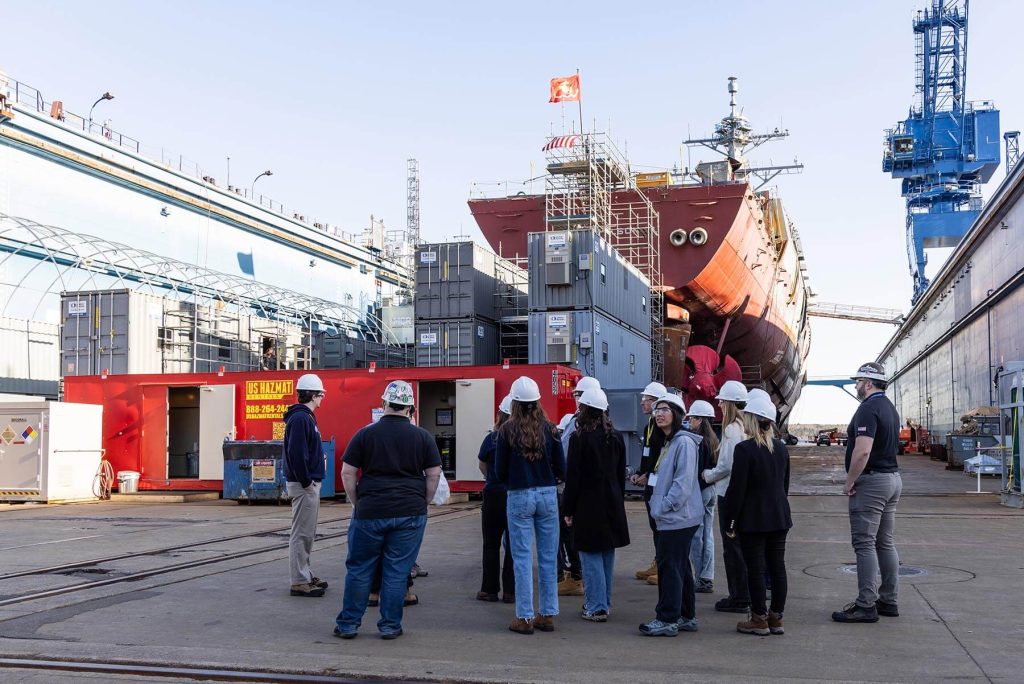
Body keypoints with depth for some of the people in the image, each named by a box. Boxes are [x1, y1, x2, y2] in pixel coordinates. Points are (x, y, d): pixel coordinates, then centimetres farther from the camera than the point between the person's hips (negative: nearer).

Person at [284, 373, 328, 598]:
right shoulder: (301, 418, -16)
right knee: (301, 534, -6)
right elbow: (296, 453, -24)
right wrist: (306, 482, -19)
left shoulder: (305, 417, 16)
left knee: (306, 533, 17)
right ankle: (300, 582, -1)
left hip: (309, 484, 11)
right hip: (303, 486, -11)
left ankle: (305, 575, 26)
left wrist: (311, 480, 14)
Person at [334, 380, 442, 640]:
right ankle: (390, 626, 13)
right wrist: (422, 503, 12)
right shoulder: (423, 436, 2)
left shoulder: (365, 434, 1)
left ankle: (348, 623, 17)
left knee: (359, 569, 10)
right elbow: (434, 474, 3)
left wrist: (358, 504, 9)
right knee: (397, 572, 7)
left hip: (370, 511, 0)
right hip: (410, 513, 0)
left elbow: (347, 473, 1)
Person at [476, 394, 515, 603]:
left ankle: (490, 589, 14)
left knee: (491, 545, 11)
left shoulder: (492, 439, -9)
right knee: (514, 545, 8)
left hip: (494, 494, -1)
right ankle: (511, 591, 9)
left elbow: (482, 465, 5)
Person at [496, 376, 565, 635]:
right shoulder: (548, 428, -1)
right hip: (547, 495, 2)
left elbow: (500, 470, -1)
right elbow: (561, 468, 3)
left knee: (522, 558, 3)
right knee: (548, 557, 8)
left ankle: (524, 618, 5)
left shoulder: (508, 430, -5)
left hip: (519, 497, -2)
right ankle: (547, 615, 14)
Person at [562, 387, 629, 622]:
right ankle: (605, 603, 24)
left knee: (591, 557, 0)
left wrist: (568, 510, -6)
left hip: (588, 505, -6)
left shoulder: (580, 438, -13)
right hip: (613, 504, 6)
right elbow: (621, 474, 12)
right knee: (607, 555, 14)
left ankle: (596, 608, 2)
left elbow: (572, 477, -12)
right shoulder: (616, 437, 6)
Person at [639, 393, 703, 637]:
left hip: (678, 517, -10)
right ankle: (686, 617, 22)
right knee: (680, 566, 14)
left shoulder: (684, 442, -15)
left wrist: (663, 507, -17)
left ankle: (667, 620, 1)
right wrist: (659, 508, 15)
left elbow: (683, 482, -21)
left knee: (669, 565, -5)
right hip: (670, 517, 10)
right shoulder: (669, 443, 16)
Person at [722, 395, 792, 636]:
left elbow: (737, 488, -15)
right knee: (777, 566, 10)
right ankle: (776, 618, 17)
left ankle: (759, 620, 7)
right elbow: (785, 483, 15)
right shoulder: (781, 447, 7)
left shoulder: (744, 449, -15)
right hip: (779, 516, 7)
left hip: (753, 519, -7)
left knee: (755, 568, 1)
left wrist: (730, 521, -8)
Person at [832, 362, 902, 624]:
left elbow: (862, 451, -26)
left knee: (865, 544, -7)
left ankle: (866, 605, -6)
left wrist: (849, 482, -16)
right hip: (893, 477, 10)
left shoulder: (868, 409, -17)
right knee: (886, 543, 14)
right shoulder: (890, 408, 15)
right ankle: (888, 601, 19)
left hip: (871, 482, -10)